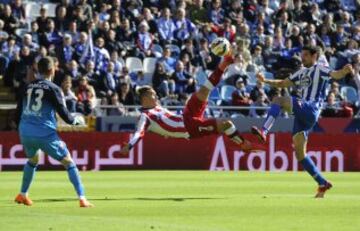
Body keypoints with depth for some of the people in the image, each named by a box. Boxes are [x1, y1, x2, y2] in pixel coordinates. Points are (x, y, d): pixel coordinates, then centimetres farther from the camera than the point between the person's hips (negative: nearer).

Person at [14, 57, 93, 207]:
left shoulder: (27, 87, 11)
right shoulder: (53, 89, -4)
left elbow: (18, 114, 14)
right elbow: (64, 115, -6)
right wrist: (77, 120, 13)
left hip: (25, 133, 5)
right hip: (46, 134, -5)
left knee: (32, 160, 34)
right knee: (69, 163, 5)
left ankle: (23, 195, 37)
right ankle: (82, 199, -4)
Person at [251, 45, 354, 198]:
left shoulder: (320, 70, 1)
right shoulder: (301, 73, 26)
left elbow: (335, 75, -17)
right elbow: (282, 84, 33)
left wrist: (345, 71, -39)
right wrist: (265, 81, 21)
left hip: (310, 109, -8)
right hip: (302, 114, 8)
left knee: (278, 100, -25)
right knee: (299, 152, 5)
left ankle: (264, 132, -37)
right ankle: (323, 184, 8)